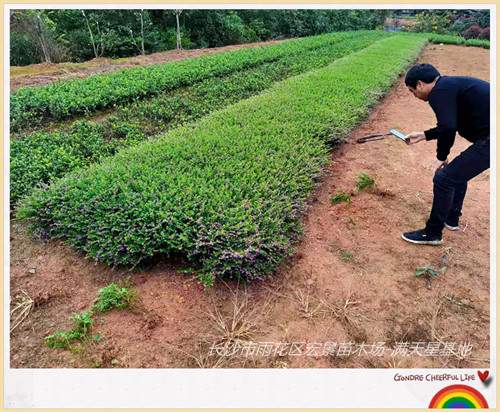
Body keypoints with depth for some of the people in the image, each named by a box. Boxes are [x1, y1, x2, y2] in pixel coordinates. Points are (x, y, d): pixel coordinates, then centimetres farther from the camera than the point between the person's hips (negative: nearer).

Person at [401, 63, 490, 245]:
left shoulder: (439, 92, -13)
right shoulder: (450, 85, 17)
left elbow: (447, 128, -25)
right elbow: (451, 125, 27)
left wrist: (441, 157, -10)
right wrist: (422, 135, 31)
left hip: (490, 140, -10)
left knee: (444, 179, -3)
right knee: (458, 171, 25)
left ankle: (432, 234, 10)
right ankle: (451, 219, 40)